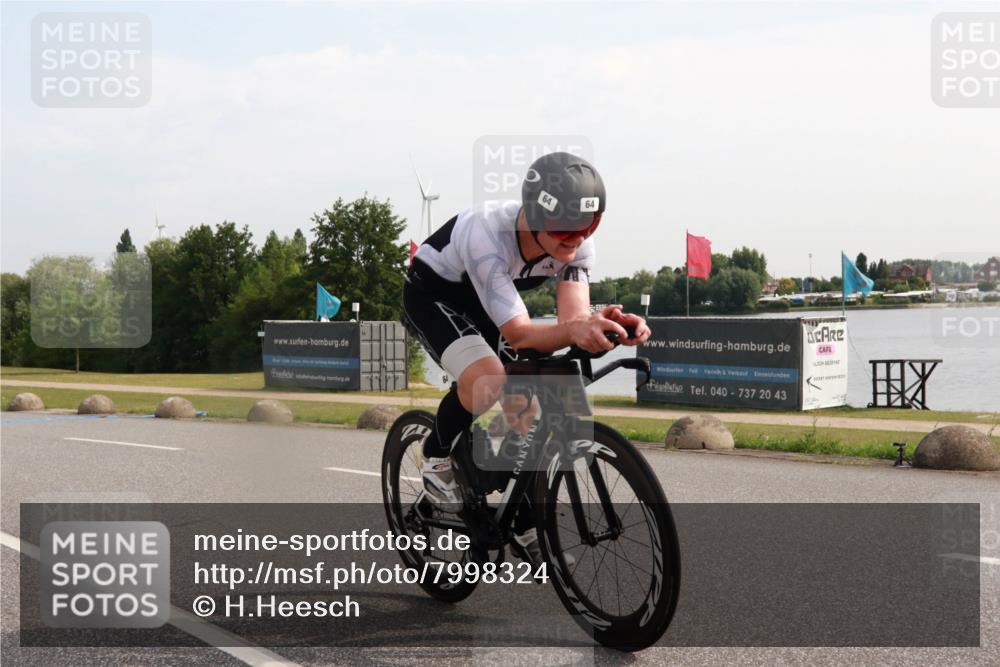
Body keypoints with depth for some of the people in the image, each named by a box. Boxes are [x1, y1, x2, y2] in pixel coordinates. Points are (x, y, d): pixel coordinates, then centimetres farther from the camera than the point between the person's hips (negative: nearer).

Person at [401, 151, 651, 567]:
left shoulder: (577, 242, -23)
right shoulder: (486, 236, -41)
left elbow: (573, 316, -31)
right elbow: (519, 334, -43)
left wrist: (605, 326, -55)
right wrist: (573, 332, -63)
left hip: (485, 300, 6)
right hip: (433, 293, -6)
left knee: (524, 408, -3)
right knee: (488, 379, -32)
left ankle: (525, 530, 14)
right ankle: (438, 460, -3)